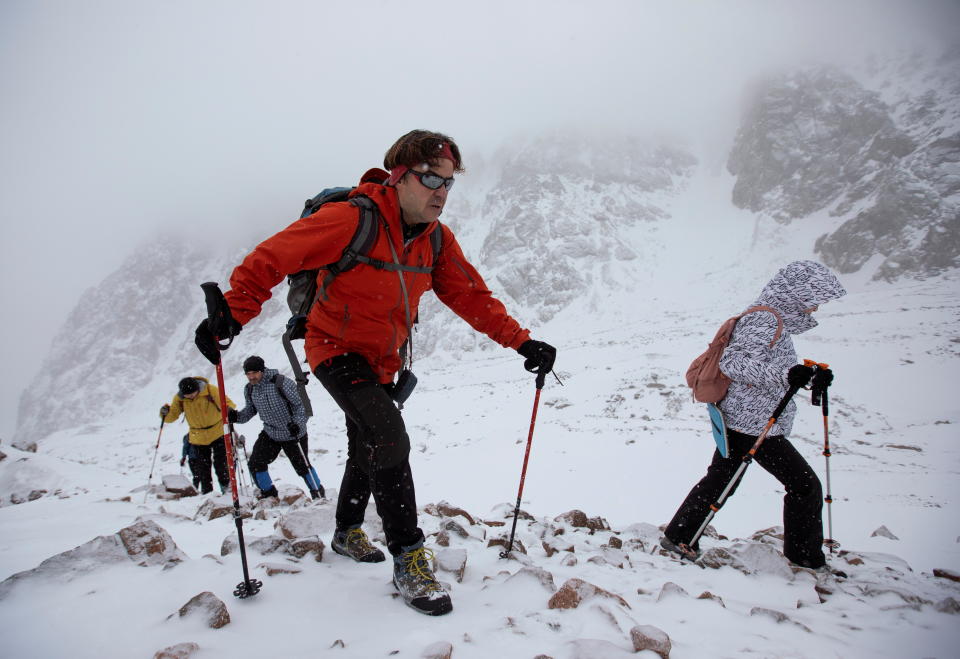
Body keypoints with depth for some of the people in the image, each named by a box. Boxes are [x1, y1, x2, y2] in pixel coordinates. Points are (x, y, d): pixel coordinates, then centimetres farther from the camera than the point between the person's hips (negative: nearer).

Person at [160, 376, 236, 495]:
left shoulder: (210, 390, -20)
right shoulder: (179, 398, -10)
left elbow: (227, 404, -17)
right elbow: (173, 415, -4)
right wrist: (166, 413, -26)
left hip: (218, 433, -3)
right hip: (198, 438, 3)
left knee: (220, 464, -3)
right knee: (203, 468, 9)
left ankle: (226, 487, 19)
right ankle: (206, 493, 22)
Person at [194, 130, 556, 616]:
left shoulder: (436, 239, -7)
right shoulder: (353, 219, -27)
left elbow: (471, 295, -2)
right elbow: (273, 257, -24)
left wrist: (520, 341, -9)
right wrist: (233, 312, -32)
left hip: (383, 363, 7)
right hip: (337, 351, -7)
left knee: (367, 452, 21)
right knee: (388, 440, -24)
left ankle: (347, 533, 46)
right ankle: (408, 558, -10)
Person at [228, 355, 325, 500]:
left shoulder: (282, 383, -23)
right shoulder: (249, 389, -3)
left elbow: (301, 403, -19)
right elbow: (250, 410, 9)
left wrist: (298, 423, -31)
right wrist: (236, 416, -11)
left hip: (293, 434, -5)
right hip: (270, 434, 6)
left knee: (302, 466, 2)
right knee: (255, 464, -3)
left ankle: (318, 493, 27)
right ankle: (269, 494, 21)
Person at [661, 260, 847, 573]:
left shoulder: (774, 320, 17)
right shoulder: (765, 319, -17)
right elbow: (734, 362, -27)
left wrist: (810, 376, 11)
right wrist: (786, 374, -35)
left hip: (735, 419, 10)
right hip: (756, 424, -10)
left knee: (718, 481, 16)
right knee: (805, 486, 4)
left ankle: (678, 537, 21)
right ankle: (805, 556, 18)